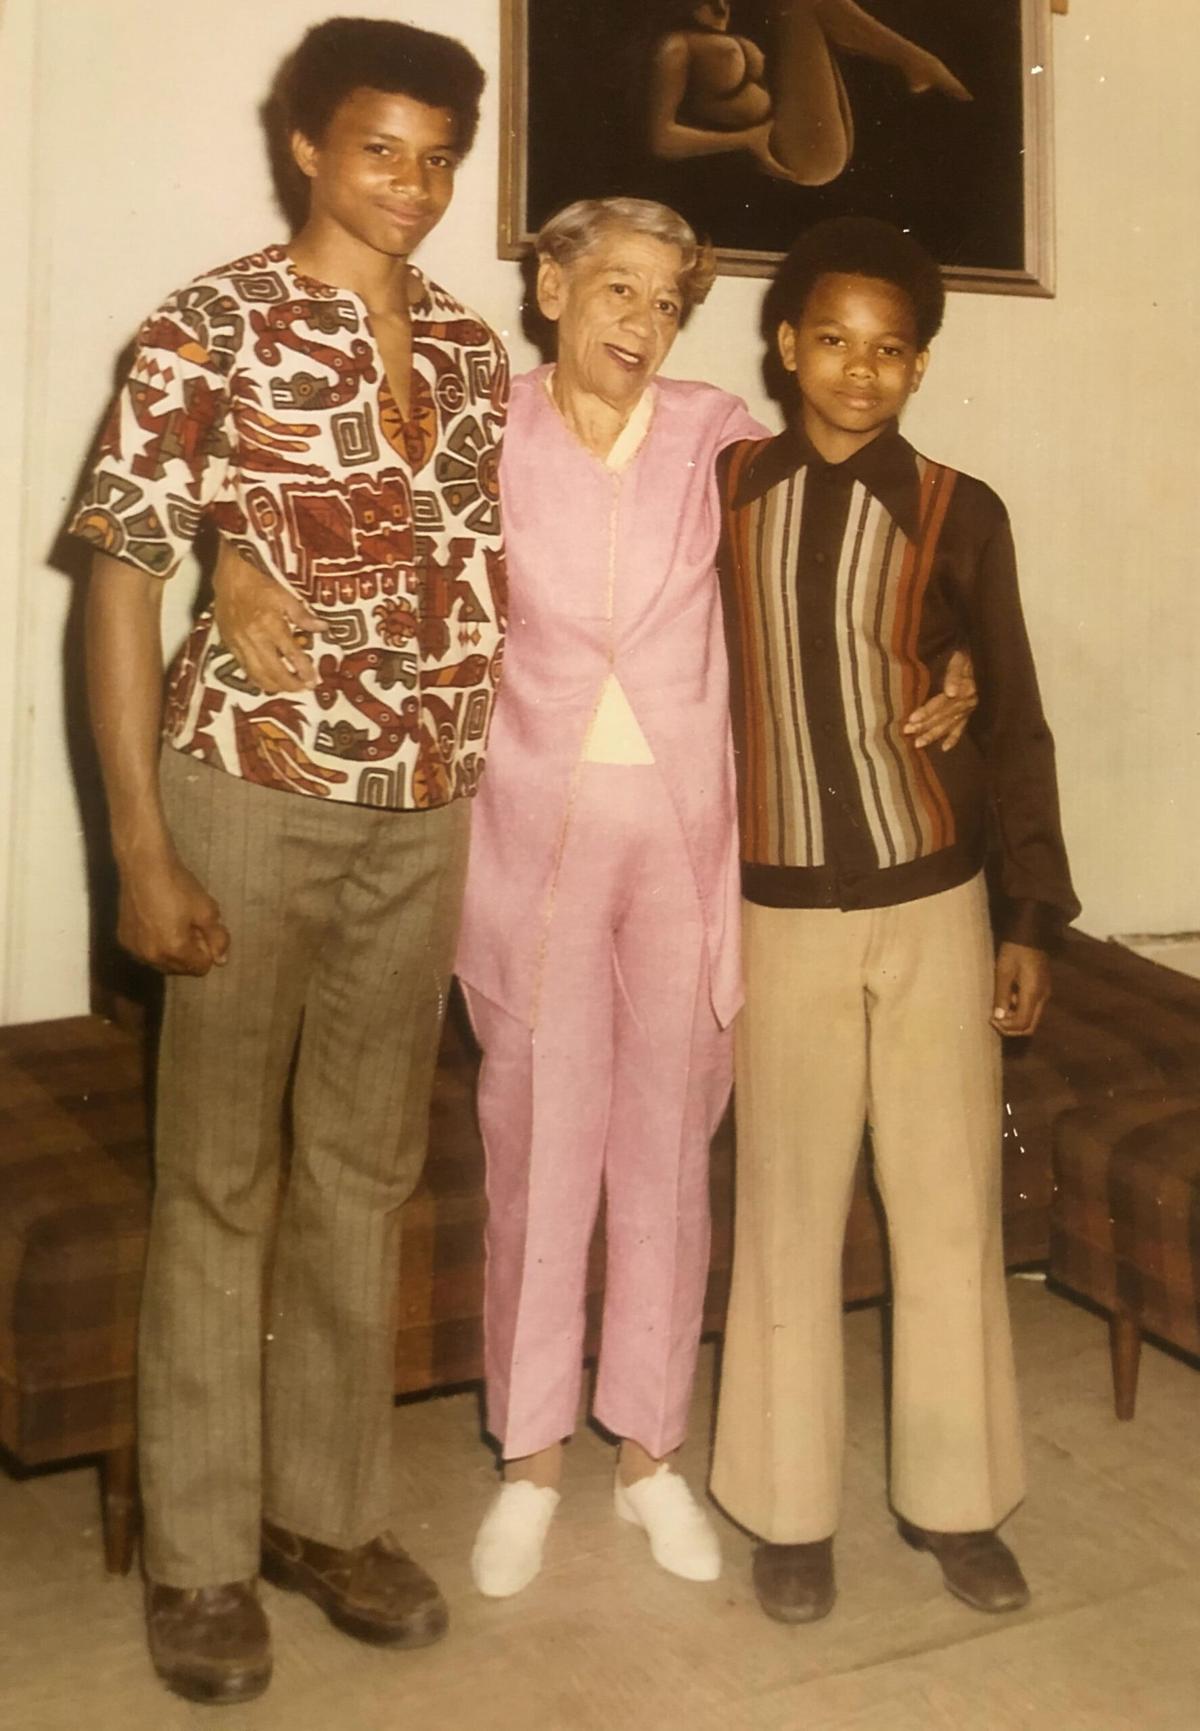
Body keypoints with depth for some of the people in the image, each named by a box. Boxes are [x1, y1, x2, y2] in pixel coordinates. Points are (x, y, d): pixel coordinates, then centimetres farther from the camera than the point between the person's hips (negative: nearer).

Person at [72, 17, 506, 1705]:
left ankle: (330, 1511, 29)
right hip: (251, 802, -5)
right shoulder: (209, 331, -6)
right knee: (219, 1182, 5)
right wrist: (141, 852, -14)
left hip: (425, 818, 5)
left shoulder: (471, 351, 9)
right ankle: (201, 1556, 21)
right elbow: (123, 581, -8)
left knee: (365, 1174, 13)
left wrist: (487, 788, 11)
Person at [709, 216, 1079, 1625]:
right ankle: (789, 1508, 23)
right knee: (788, 1215, 7)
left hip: (934, 907, 1)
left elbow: (1016, 726, 4)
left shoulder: (959, 514, 0)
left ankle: (953, 1499, 25)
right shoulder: (721, 490, 0)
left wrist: (1031, 918, 2)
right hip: (780, 913, 0)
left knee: (951, 1209, 7)